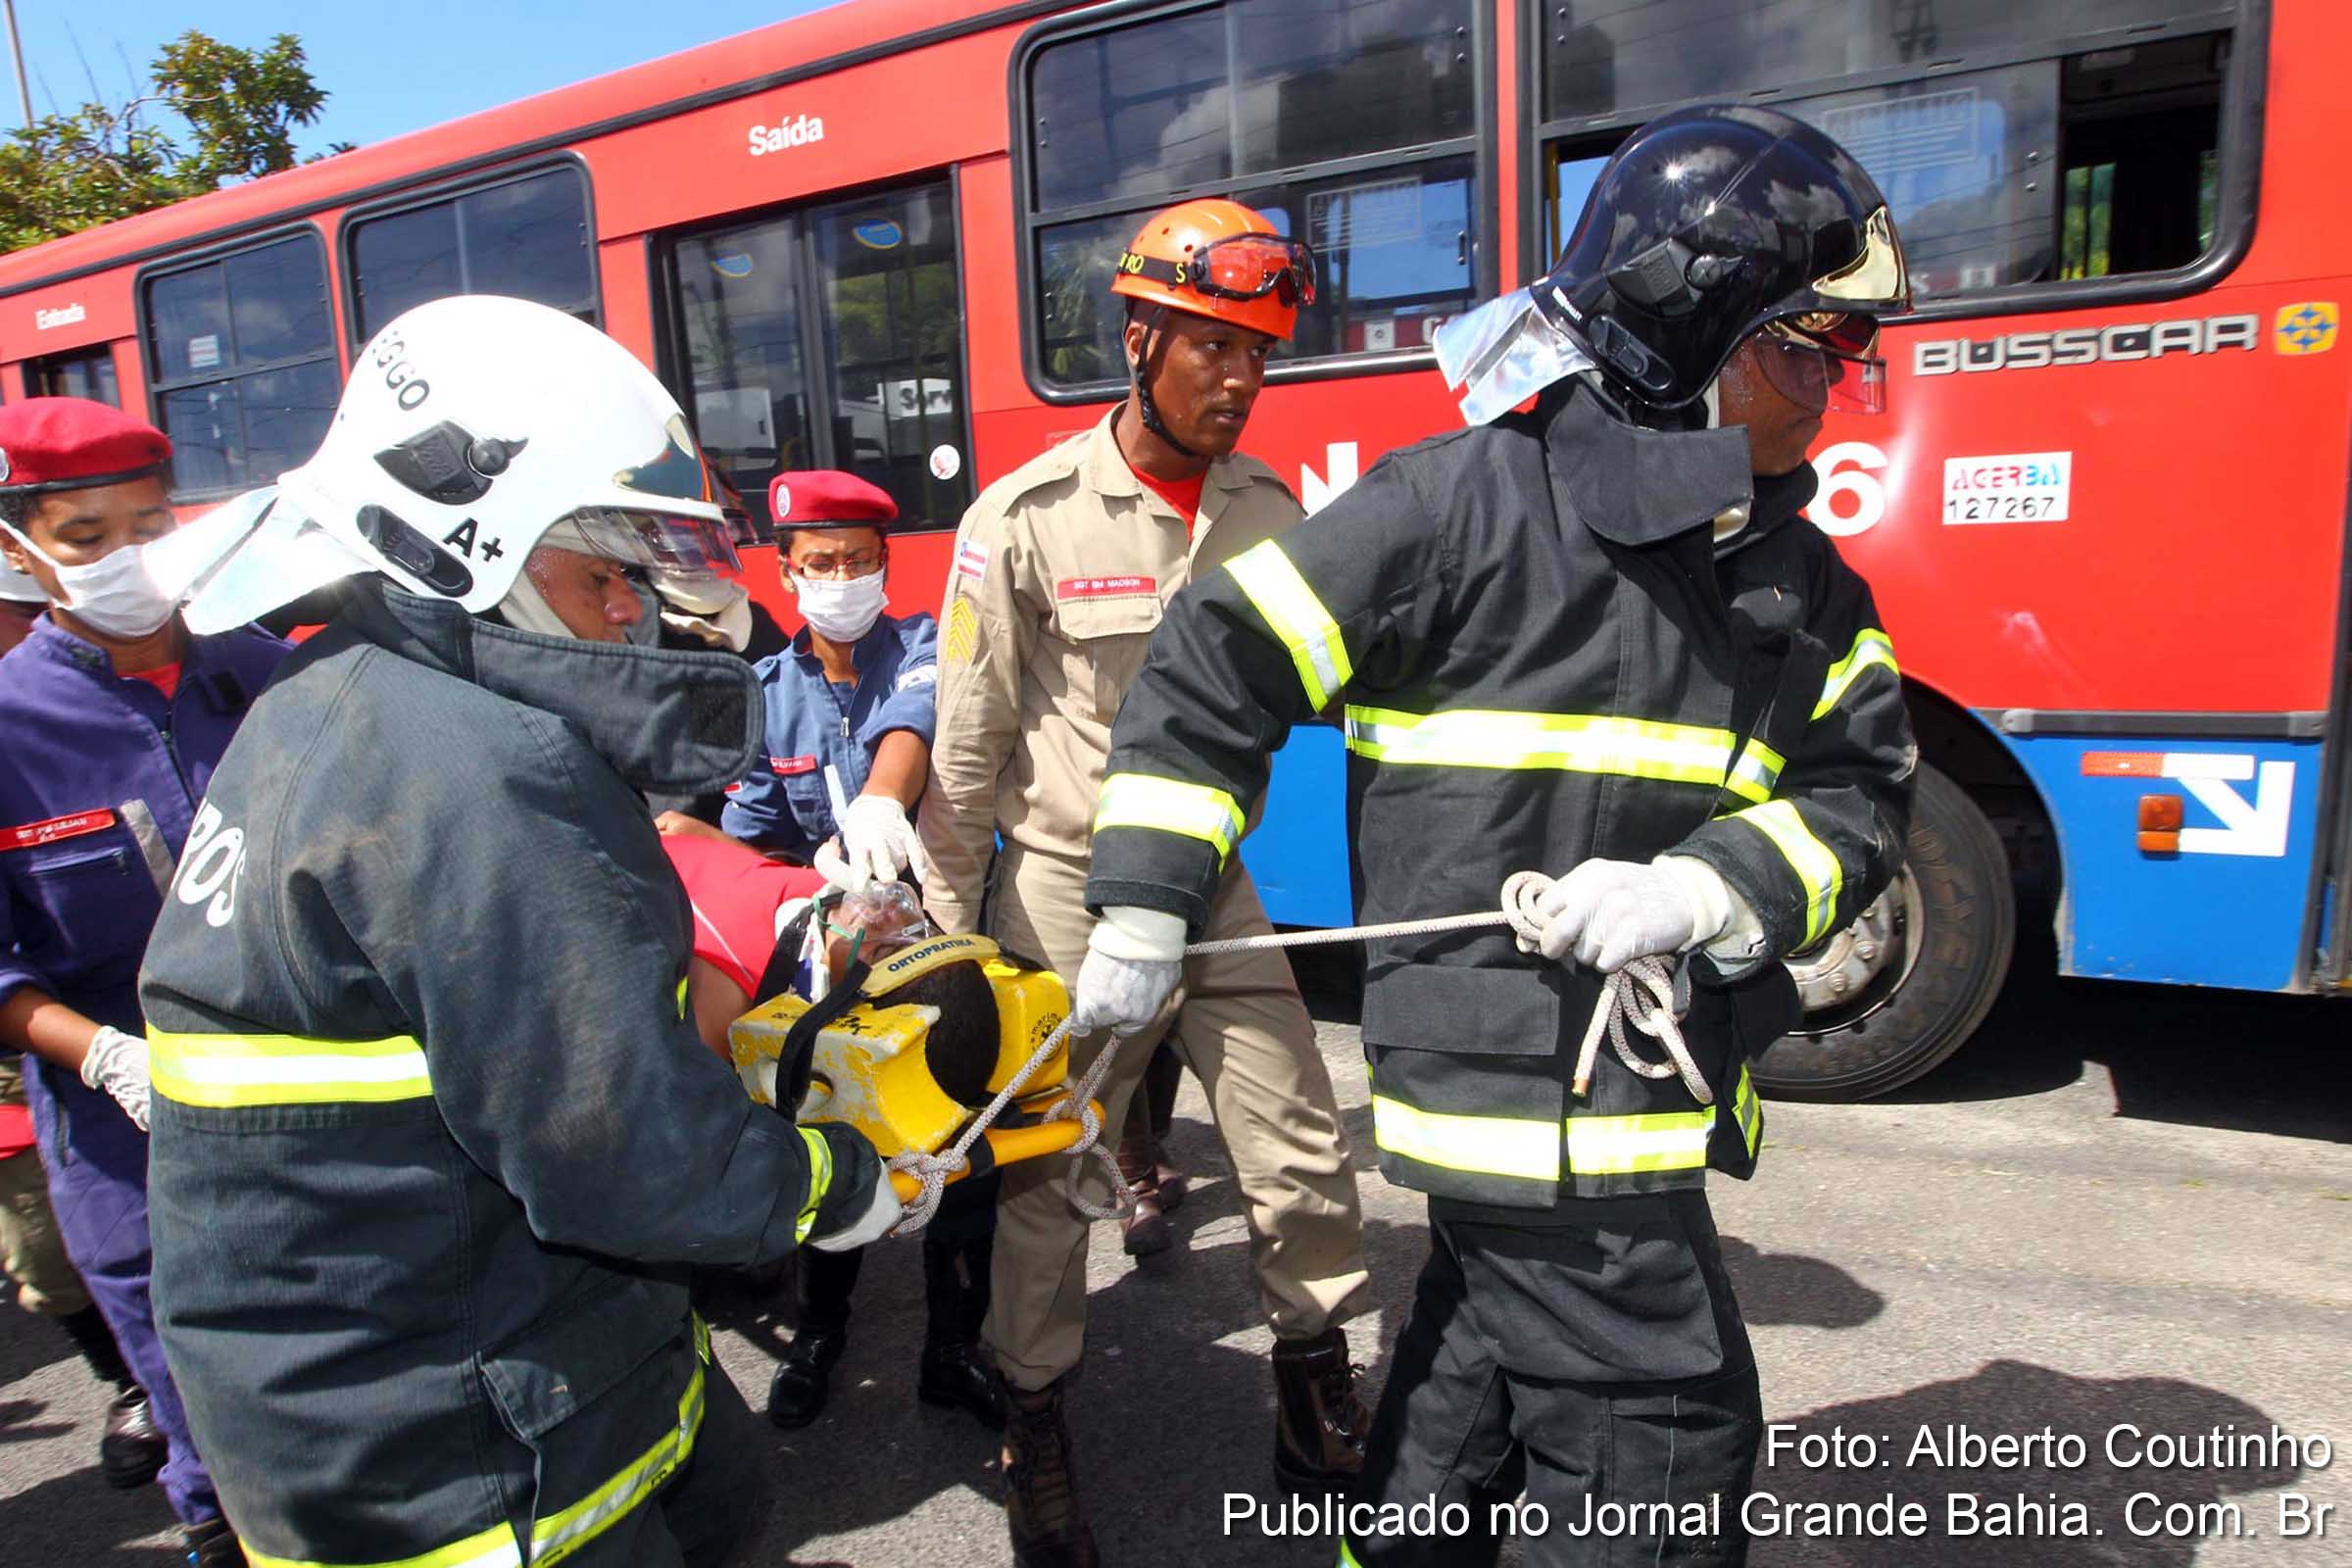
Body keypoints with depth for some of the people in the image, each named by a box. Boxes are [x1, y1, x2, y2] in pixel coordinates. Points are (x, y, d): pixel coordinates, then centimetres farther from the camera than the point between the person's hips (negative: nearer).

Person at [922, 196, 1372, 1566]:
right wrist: (948, 933, -2)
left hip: (1215, 885, 4)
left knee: (1302, 1155, 8)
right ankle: (1038, 1426, 33)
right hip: (1067, 891, -3)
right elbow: (970, 746, -6)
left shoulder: (1272, 513, 1)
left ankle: (1320, 1390, 32)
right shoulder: (1026, 519, -12)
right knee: (1046, 1180, 10)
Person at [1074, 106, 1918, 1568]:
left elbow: (1859, 790, 6)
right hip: (1530, 1088, -7)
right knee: (1663, 1450, 4)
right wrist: (1146, 908, -11)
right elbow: (1217, 664, -10)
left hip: (1654, 1074, 7)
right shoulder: (1463, 504, -13)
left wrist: (1695, 893, -14)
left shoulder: (1801, 579, 9)